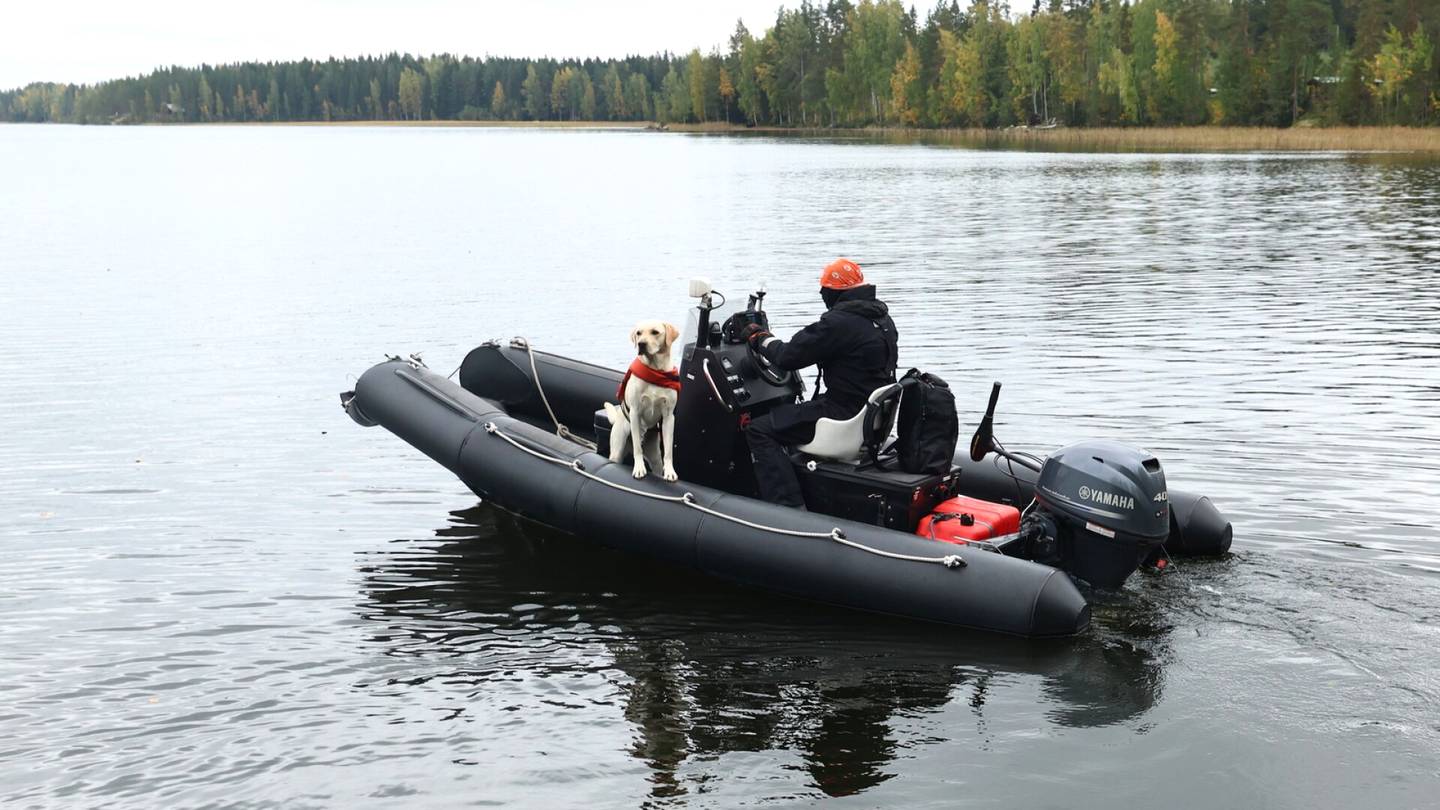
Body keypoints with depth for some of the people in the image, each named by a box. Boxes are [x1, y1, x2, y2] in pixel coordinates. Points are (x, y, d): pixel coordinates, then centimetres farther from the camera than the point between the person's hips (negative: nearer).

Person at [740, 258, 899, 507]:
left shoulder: (839, 323, -20)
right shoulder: (882, 318, 10)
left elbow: (788, 356, -16)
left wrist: (760, 338, 2)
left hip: (847, 414, -10)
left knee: (759, 430, -7)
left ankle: (789, 506, -16)